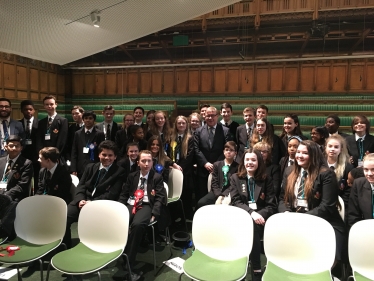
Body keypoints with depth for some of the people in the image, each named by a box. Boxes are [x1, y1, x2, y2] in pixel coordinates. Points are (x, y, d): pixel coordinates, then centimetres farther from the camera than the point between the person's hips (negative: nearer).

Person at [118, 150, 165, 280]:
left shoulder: (157, 177, 9)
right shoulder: (132, 176, 19)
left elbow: (160, 198, 1)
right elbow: (124, 194, 18)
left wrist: (153, 214, -12)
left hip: (146, 206, -3)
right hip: (130, 205, 4)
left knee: (137, 224, -36)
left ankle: (127, 265, -29)